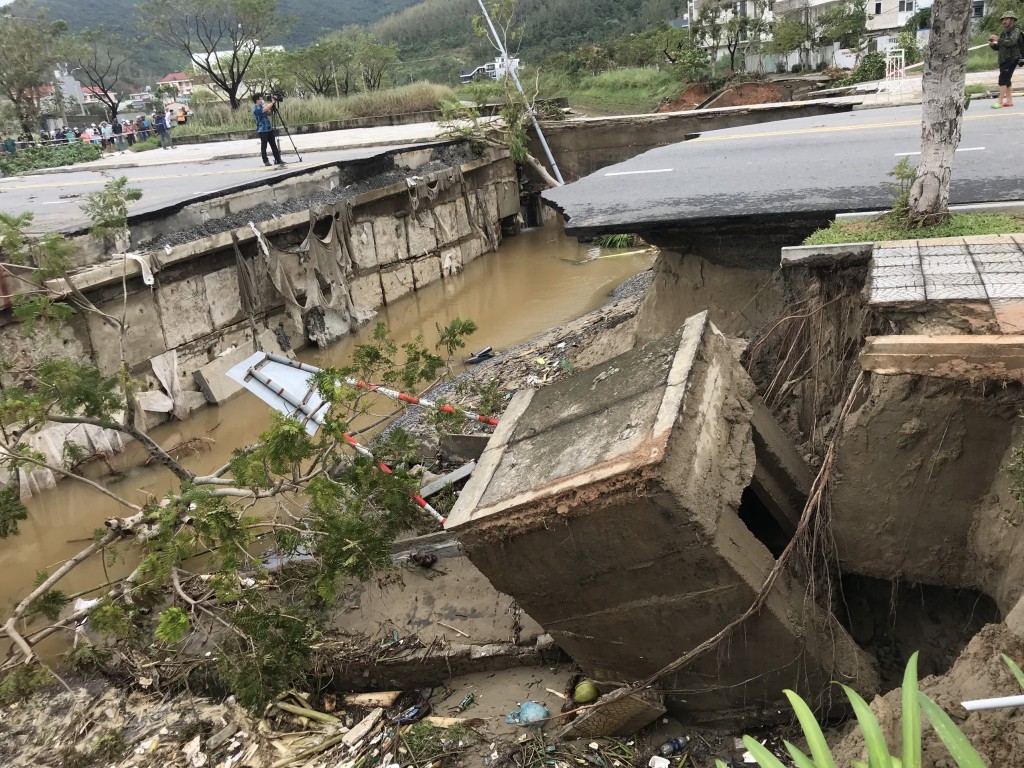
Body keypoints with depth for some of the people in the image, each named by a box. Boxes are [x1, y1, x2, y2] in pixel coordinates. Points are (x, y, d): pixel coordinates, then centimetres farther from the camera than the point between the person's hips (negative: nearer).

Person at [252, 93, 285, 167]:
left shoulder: (261, 105, 12)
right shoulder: (256, 109, -15)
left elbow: (268, 113, 19)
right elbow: (265, 109, -29)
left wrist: (272, 106, 1)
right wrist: (272, 102, -17)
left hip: (269, 129, 8)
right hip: (262, 130, -8)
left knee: (274, 145, 6)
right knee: (264, 146, 0)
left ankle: (278, 160, 9)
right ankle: (266, 161, 6)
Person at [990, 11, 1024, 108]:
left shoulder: (1016, 30, -7)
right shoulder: (1004, 32, 19)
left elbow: (1011, 42, -24)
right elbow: (999, 47, 20)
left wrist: (998, 39, -26)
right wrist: (992, 45, 0)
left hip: (1011, 59, -9)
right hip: (1003, 60, 9)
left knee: (1003, 79, -17)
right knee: (1006, 80, 10)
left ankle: (1000, 102, -21)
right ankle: (1009, 100, 15)